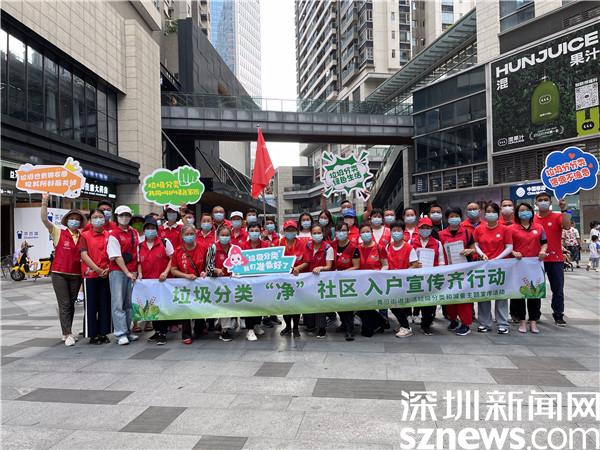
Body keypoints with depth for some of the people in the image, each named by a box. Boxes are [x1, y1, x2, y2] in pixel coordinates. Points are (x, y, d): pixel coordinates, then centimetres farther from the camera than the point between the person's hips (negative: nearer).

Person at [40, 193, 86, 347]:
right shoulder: (58, 233, 0)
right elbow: (44, 220, -9)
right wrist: (44, 203, -20)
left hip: (76, 275, 3)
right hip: (59, 273, -3)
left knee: (71, 304, 11)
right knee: (64, 304, -6)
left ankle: (66, 333, 24)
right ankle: (68, 335, -5)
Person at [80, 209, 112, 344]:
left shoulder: (109, 235, 8)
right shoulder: (85, 235, 1)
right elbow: (84, 255, -7)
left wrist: (108, 269, -7)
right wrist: (98, 269, -15)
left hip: (106, 274, 2)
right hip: (90, 274, -2)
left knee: (105, 304, 6)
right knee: (91, 305, 3)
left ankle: (103, 333, 16)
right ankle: (92, 334, 12)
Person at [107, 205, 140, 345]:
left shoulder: (135, 233, 13)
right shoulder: (113, 235, -4)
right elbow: (117, 256, -9)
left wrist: (138, 271, 9)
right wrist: (127, 272, -13)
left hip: (132, 272, 6)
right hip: (118, 272, -5)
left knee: (129, 303, 10)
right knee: (118, 303, -5)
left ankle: (128, 331, 17)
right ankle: (120, 334, -5)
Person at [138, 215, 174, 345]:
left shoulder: (165, 242, -2)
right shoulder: (140, 246, 8)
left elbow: (172, 259, -3)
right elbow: (139, 263, 16)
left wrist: (166, 272, -14)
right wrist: (140, 274, -2)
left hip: (163, 281, -4)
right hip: (148, 281, 4)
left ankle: (163, 334, 4)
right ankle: (157, 331, 25)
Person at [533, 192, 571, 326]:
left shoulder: (557, 217, 1)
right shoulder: (532, 219, 4)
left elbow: (567, 226, -18)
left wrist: (563, 210, -22)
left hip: (555, 260, -1)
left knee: (558, 289, 5)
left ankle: (558, 316, 15)